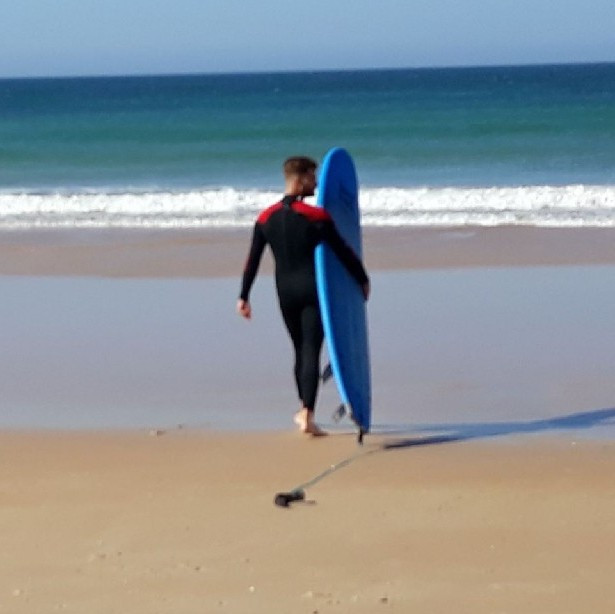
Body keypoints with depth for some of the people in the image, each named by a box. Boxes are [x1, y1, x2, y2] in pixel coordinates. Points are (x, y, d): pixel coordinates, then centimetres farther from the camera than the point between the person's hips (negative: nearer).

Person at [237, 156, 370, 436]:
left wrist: (243, 297, 8)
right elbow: (343, 252, -4)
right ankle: (307, 415, -15)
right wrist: (363, 279, 9)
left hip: (286, 293, 4)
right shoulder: (316, 216, -10)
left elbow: (253, 260, 4)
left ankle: (304, 409, 31)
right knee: (311, 352, -6)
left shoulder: (266, 218, 3)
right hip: (313, 290, -4)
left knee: (300, 350, 20)